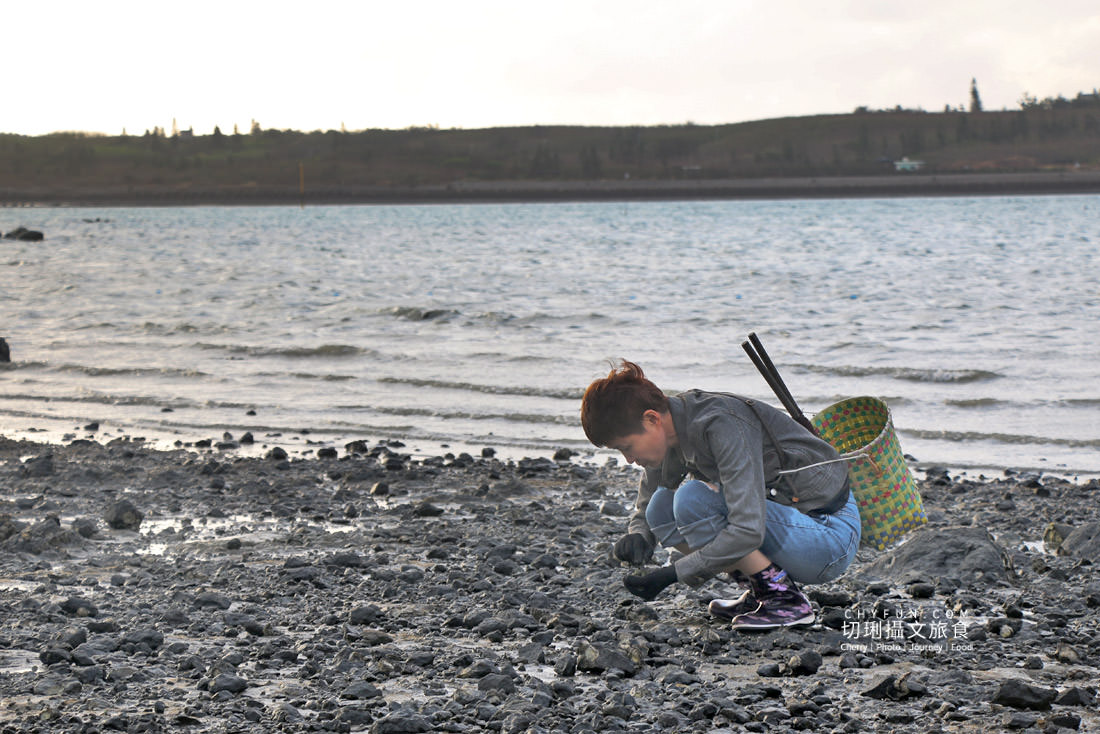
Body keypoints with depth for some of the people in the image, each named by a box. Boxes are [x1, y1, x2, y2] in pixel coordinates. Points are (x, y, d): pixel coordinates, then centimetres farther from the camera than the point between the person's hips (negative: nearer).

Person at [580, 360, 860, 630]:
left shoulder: (722, 425, -25)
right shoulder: (672, 430, 1)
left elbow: (748, 531, -31)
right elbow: (645, 508, 15)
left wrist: (672, 574, -26)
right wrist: (638, 537, -9)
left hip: (832, 533, -9)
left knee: (693, 499, -25)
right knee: (662, 509, -3)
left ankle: (785, 600, -14)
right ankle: (761, 592, 3)